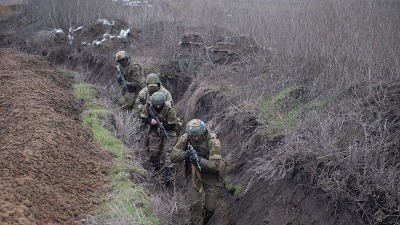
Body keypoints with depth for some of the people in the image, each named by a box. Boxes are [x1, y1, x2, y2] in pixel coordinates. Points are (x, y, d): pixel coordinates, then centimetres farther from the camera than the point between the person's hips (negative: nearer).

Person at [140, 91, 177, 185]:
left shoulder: (170, 111, -20)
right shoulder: (148, 107, -8)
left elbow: (172, 125, -15)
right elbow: (143, 118, 0)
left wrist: (162, 126, -29)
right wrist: (150, 120, -20)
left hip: (167, 134, -4)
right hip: (154, 133, 4)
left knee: (166, 154, -12)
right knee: (152, 153, 10)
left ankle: (167, 175, -8)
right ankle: (156, 167, 39)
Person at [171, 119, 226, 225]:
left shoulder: (213, 141, -23)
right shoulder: (185, 138, -13)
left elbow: (215, 165, -28)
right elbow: (173, 157, -13)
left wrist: (200, 160, -43)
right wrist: (186, 154, -32)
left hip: (211, 174, -1)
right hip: (193, 173, 2)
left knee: (210, 207, 2)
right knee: (195, 203, -13)